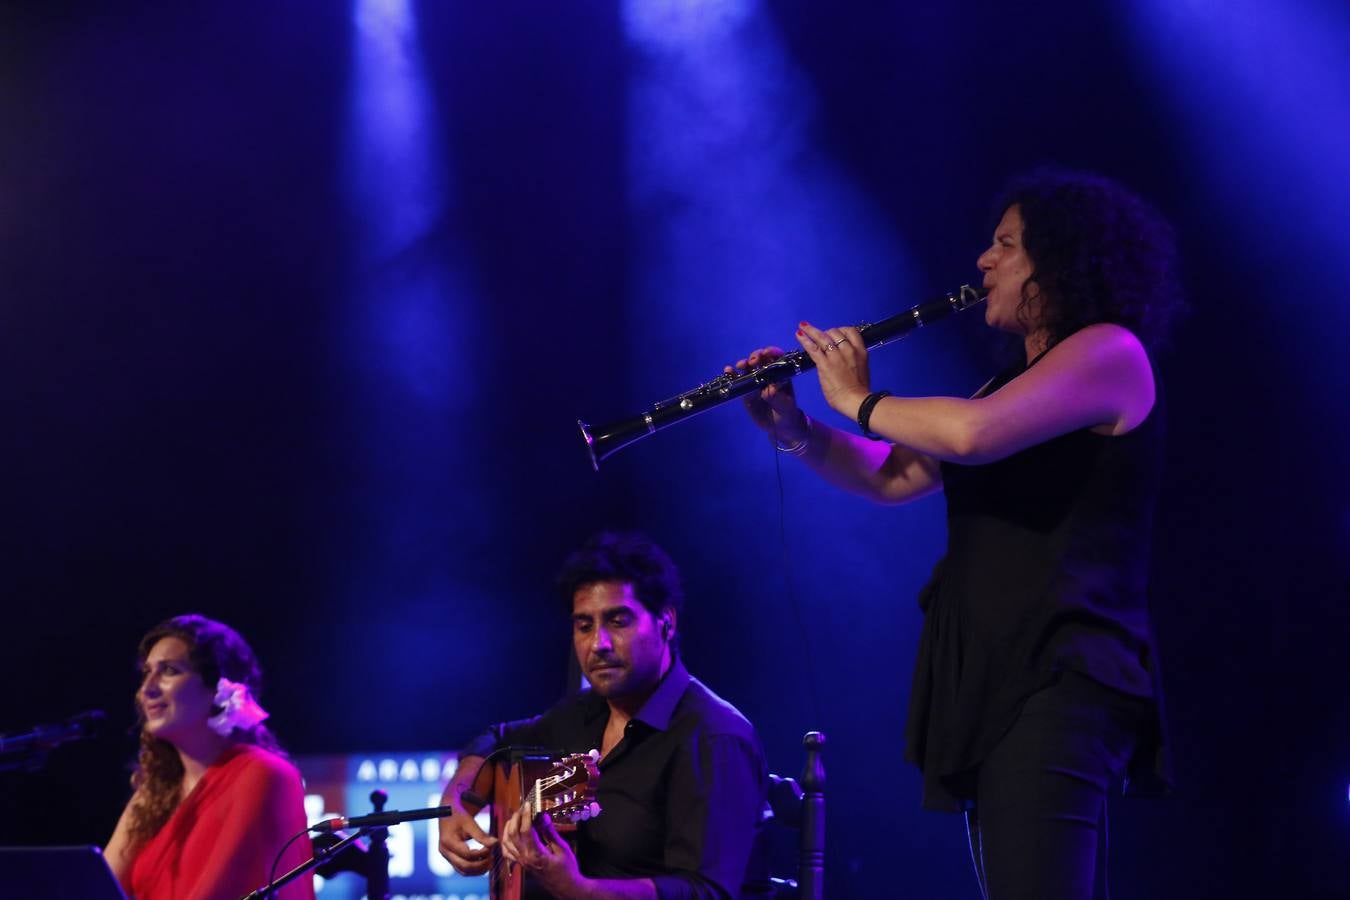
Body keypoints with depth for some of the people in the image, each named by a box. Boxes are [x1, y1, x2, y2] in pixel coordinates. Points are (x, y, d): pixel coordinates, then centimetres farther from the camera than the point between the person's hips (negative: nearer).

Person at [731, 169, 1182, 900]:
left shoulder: (1110, 352, -7)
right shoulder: (1013, 380, 23)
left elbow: (972, 434, -22)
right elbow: (893, 477, 25)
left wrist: (860, 401, -6)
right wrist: (792, 430, 8)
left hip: (1058, 682, -10)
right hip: (987, 686, 10)